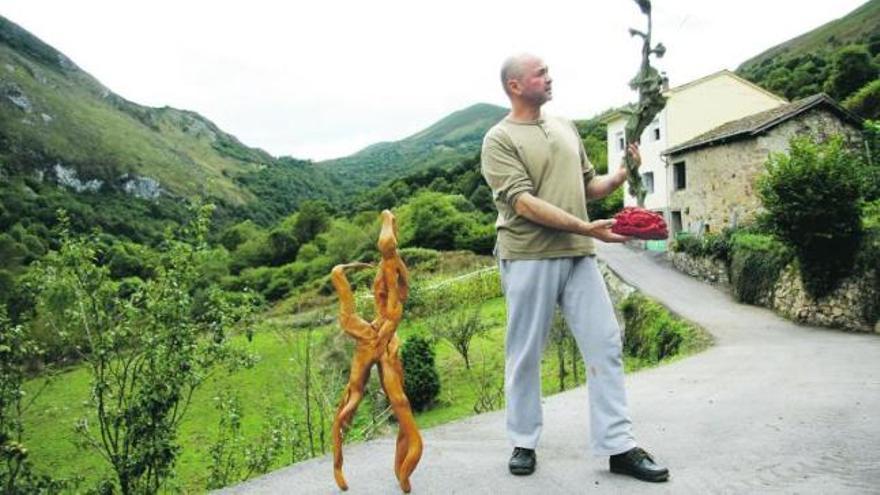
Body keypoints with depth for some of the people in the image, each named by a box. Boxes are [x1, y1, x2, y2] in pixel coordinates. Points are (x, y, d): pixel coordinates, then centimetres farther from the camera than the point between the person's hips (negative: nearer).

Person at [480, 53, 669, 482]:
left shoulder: (565, 127, 18)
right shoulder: (499, 139, -3)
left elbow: (588, 186, 22)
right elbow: (525, 203, -14)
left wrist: (620, 176, 2)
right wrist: (586, 227, -21)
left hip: (579, 255, 6)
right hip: (529, 258, -5)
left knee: (605, 346, 3)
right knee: (525, 354, 5)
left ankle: (618, 447, 11)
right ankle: (523, 443, 21)